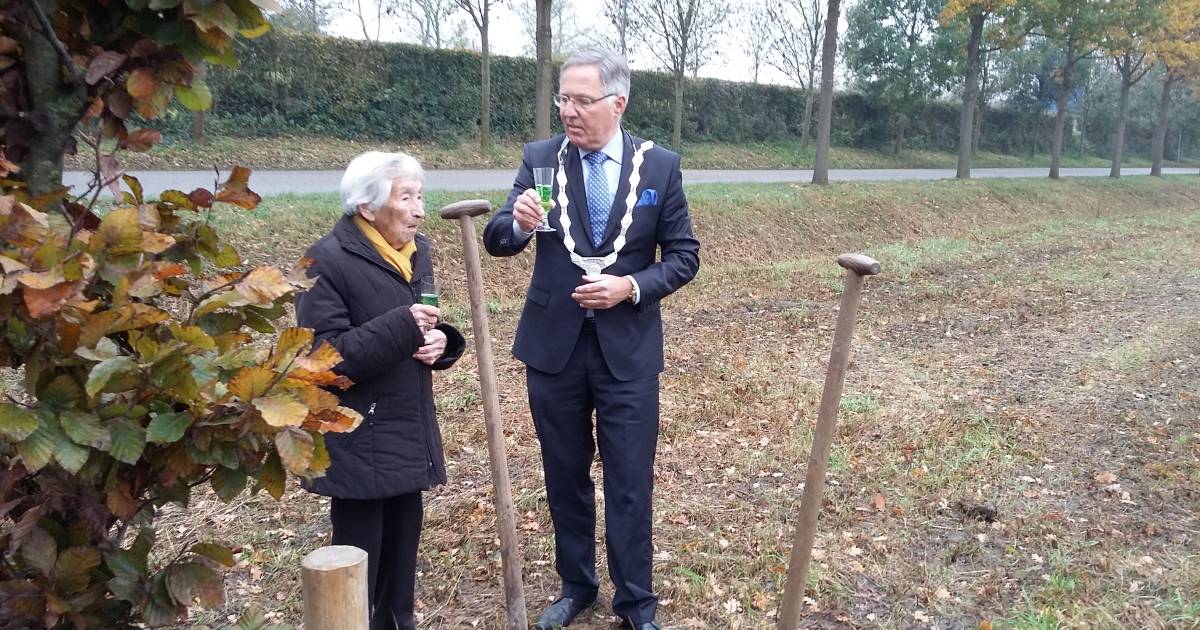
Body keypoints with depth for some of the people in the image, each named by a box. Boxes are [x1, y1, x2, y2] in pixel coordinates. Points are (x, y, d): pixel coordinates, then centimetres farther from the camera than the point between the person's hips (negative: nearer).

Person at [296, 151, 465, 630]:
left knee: (402, 551, 19)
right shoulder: (329, 261, -16)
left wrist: (441, 341, -6)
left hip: (410, 434, 8)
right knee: (358, 563, 2)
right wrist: (401, 328, -28)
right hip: (358, 443, -7)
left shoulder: (417, 250, 9)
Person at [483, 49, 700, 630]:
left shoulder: (660, 166, -4)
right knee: (564, 476, 15)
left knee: (629, 482, 6)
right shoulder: (540, 158, -2)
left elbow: (684, 256, 1)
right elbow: (497, 242, -6)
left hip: (628, 350, -1)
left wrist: (630, 287, -16)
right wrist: (516, 221, -29)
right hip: (553, 345, 2)